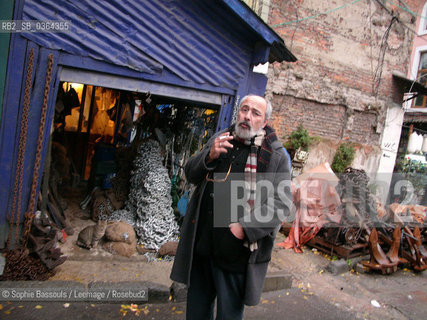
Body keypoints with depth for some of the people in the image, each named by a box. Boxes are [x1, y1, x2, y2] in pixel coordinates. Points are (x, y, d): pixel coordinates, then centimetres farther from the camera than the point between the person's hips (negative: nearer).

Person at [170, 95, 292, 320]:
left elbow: (281, 203, -11)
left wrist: (245, 227, -22)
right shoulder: (220, 139, 8)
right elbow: (191, 174, 8)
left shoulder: (275, 155, -6)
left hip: (237, 252, -4)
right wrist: (209, 155, -13)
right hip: (201, 246, 5)